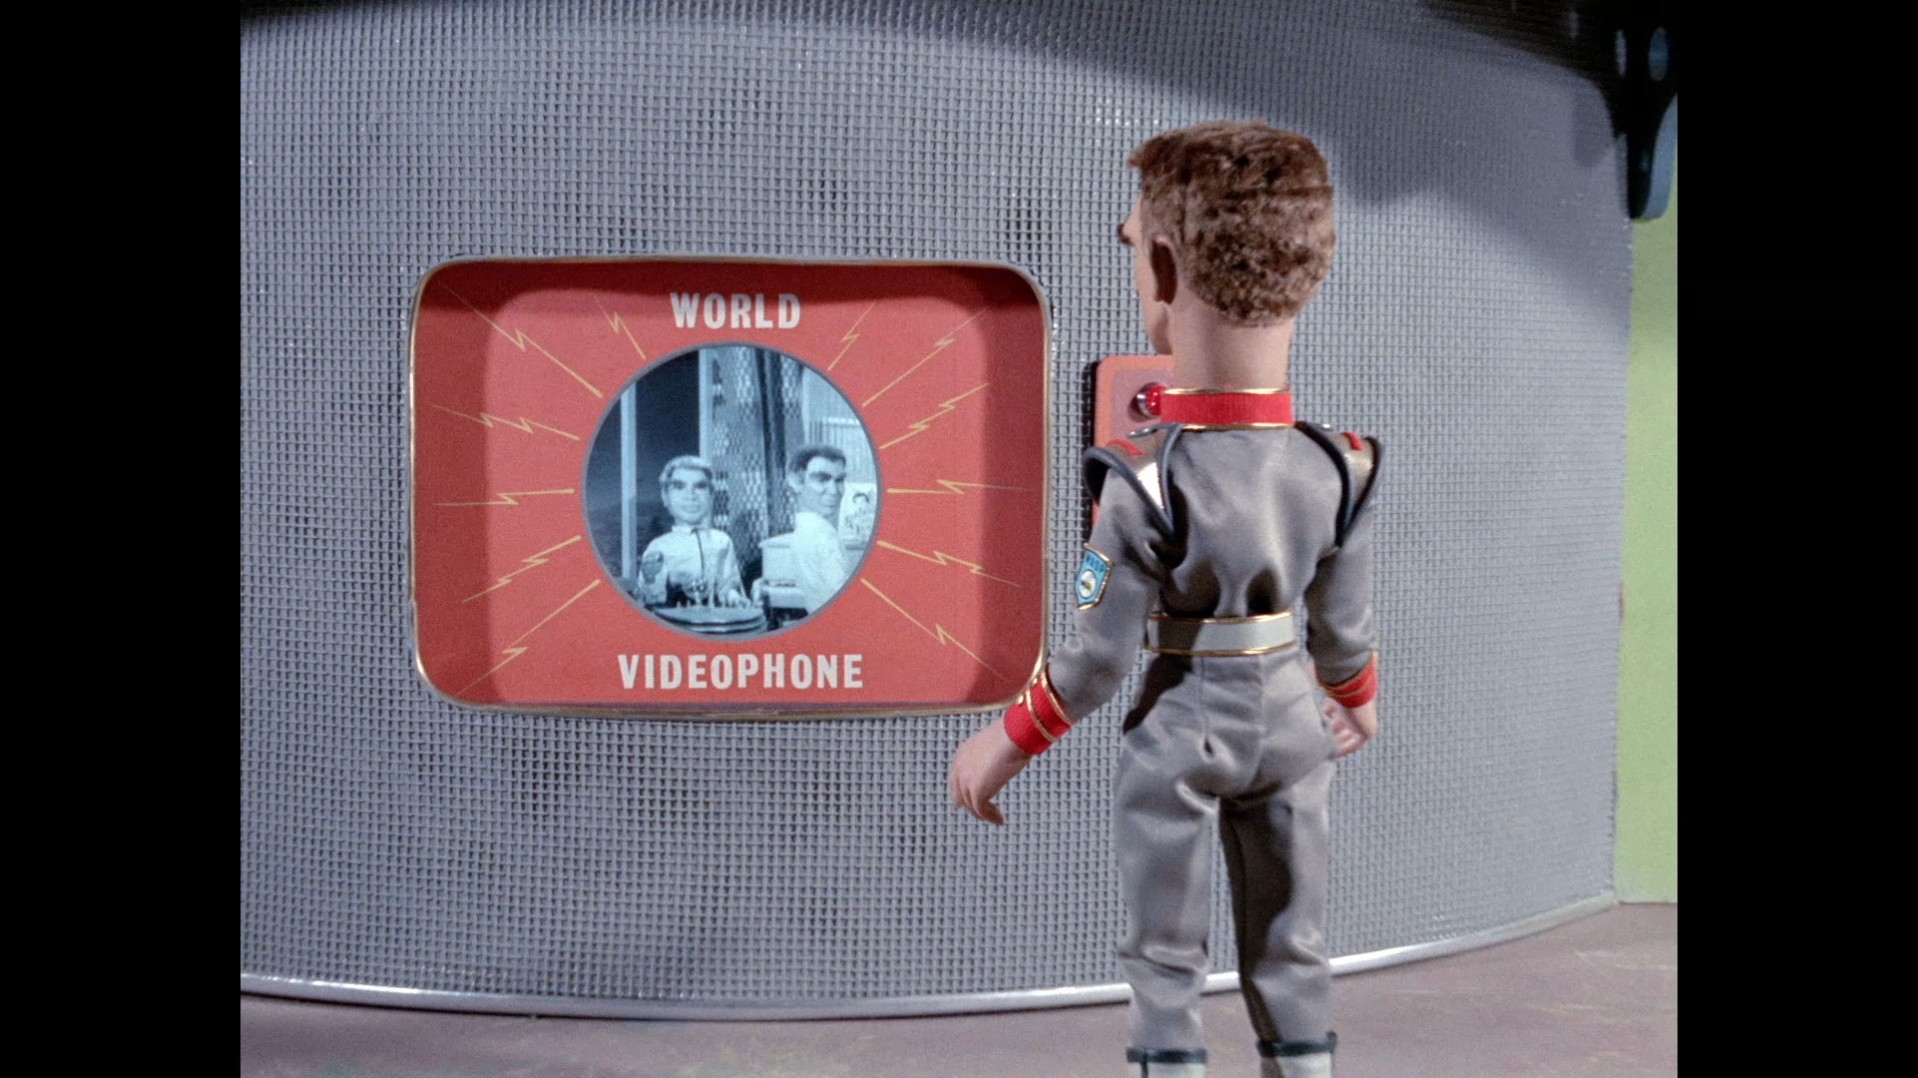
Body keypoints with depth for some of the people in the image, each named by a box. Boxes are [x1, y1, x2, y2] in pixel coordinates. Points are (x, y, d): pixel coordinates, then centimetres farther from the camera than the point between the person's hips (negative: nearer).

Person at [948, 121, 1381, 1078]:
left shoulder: (1144, 485, -24)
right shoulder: (1339, 470, -12)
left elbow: (1095, 660, -17)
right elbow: (1344, 630, 0)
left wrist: (1004, 745, -1)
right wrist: (1359, 703, 23)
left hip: (1178, 730, -3)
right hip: (1292, 717, 4)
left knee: (1165, 959, 12)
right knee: (1291, 951, 16)